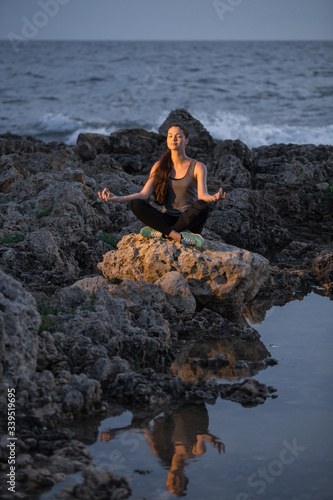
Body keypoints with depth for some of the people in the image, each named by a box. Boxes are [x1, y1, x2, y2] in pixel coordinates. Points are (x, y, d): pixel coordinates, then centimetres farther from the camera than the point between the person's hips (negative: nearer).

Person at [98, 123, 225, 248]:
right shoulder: (159, 166, 9)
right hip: (167, 220, 2)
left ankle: (164, 233, -28)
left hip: (189, 222, -2)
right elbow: (144, 194, -1)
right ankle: (178, 236, -35)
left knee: (202, 206, -36)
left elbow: (202, 195, -15)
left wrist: (213, 198, -41)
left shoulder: (197, 167, 1)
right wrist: (117, 198, -19)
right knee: (136, 204, -26)